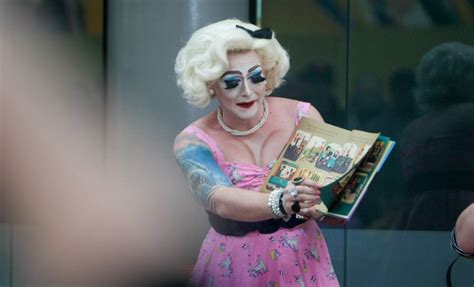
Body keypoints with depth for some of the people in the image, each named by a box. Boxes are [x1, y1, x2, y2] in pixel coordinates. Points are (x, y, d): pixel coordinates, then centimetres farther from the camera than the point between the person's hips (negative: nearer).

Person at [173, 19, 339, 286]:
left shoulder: (302, 117, -8)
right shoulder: (193, 141, -11)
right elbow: (220, 201, -28)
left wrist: (317, 205, -35)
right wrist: (281, 203, -46)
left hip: (303, 263, 1)